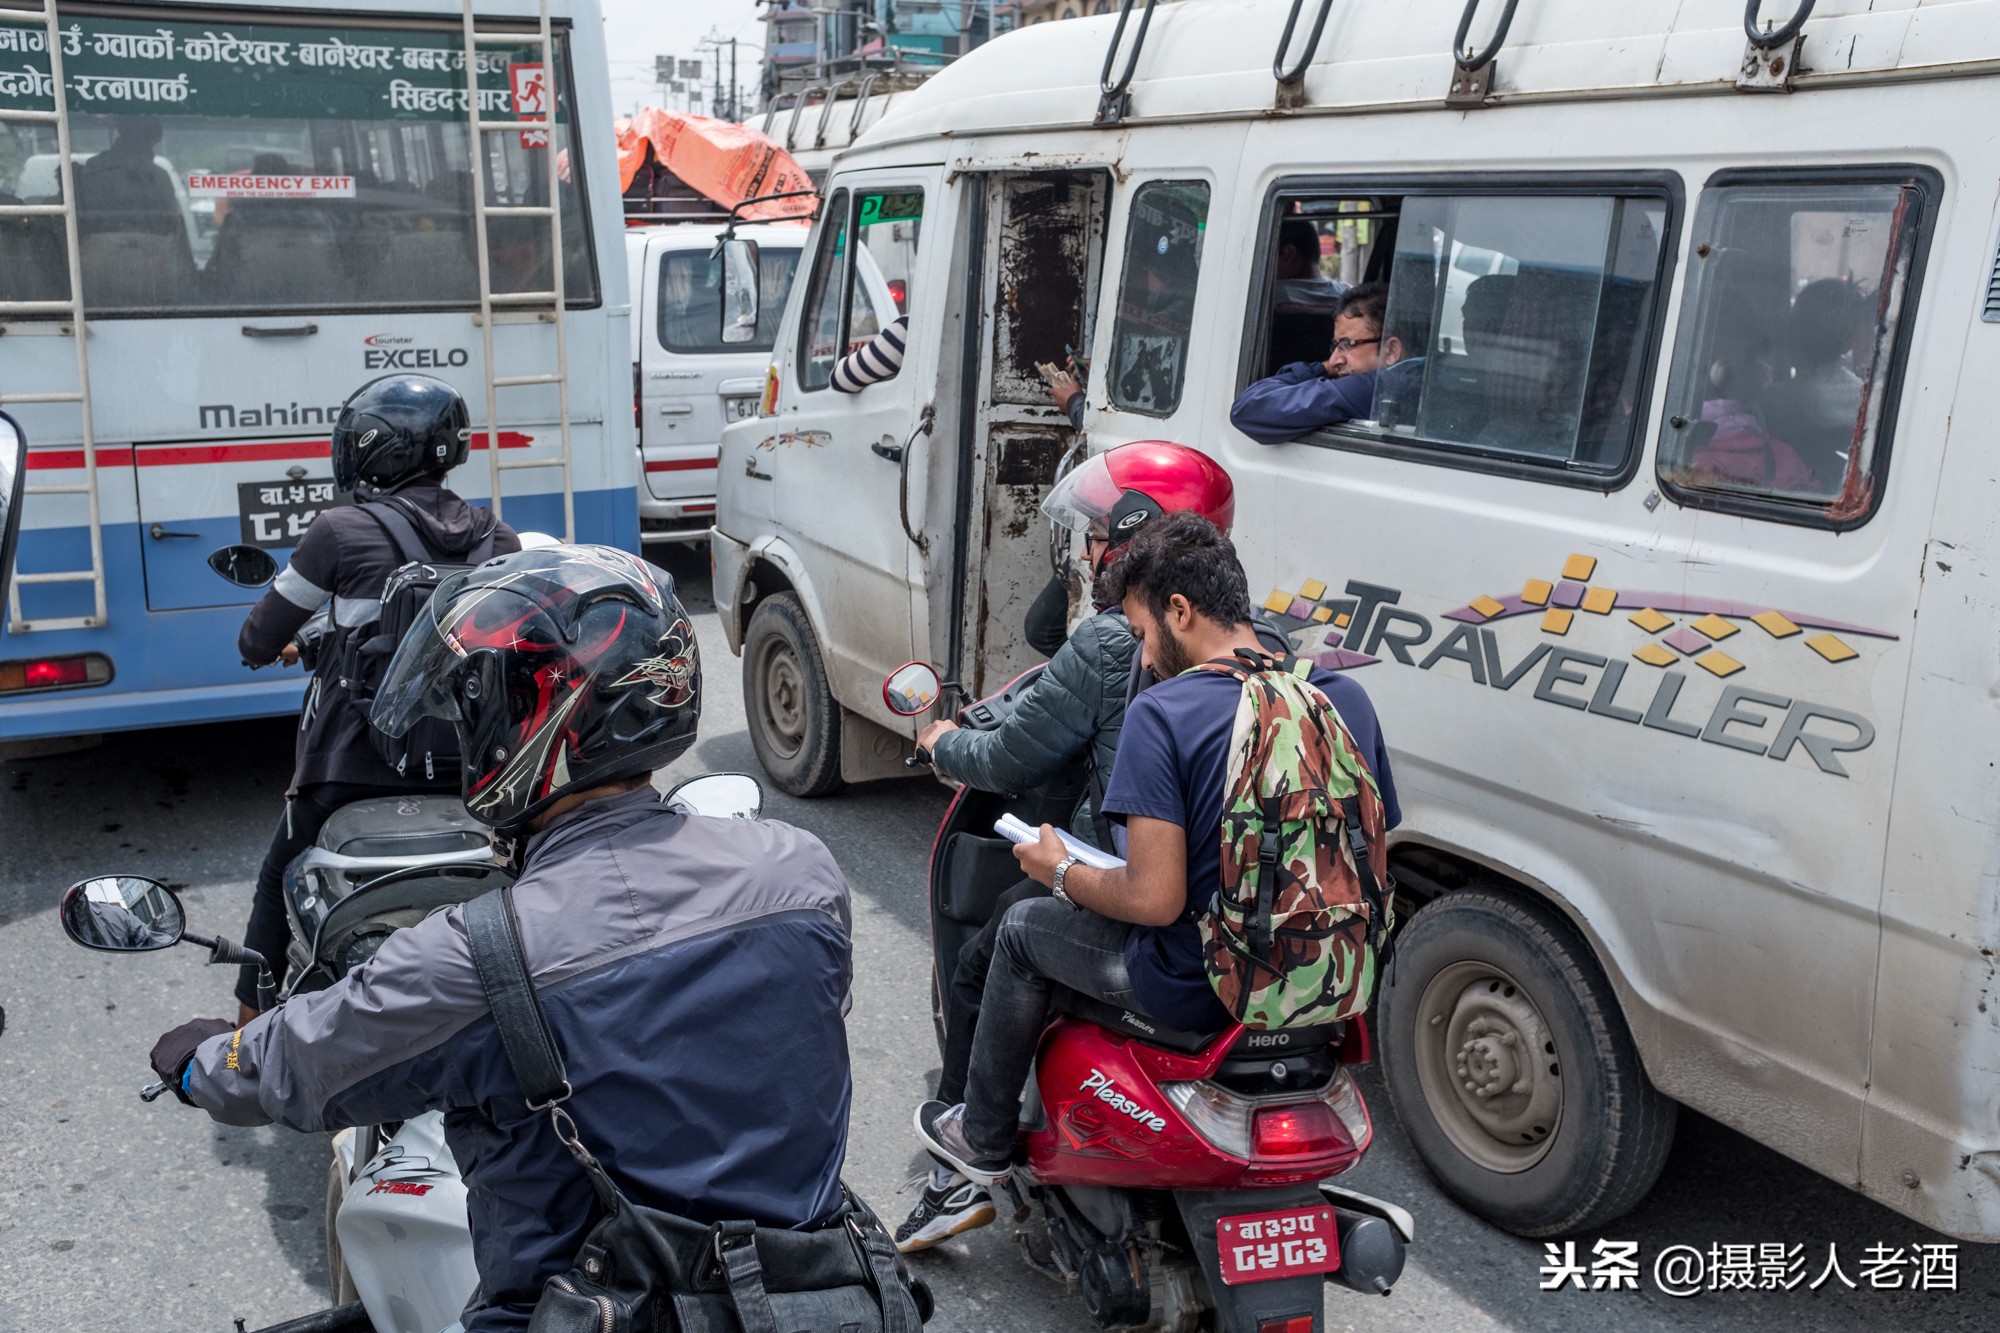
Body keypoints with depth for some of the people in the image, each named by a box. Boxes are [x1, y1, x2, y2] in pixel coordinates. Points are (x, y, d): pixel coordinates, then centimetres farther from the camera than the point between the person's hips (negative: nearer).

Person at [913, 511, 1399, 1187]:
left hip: (1198, 992, -6)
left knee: (1025, 928, 20)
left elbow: (1156, 901, -24)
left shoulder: (1161, 712, -20)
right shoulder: (1346, 697, -2)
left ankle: (983, 1140, 37)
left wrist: (1061, 872, -4)